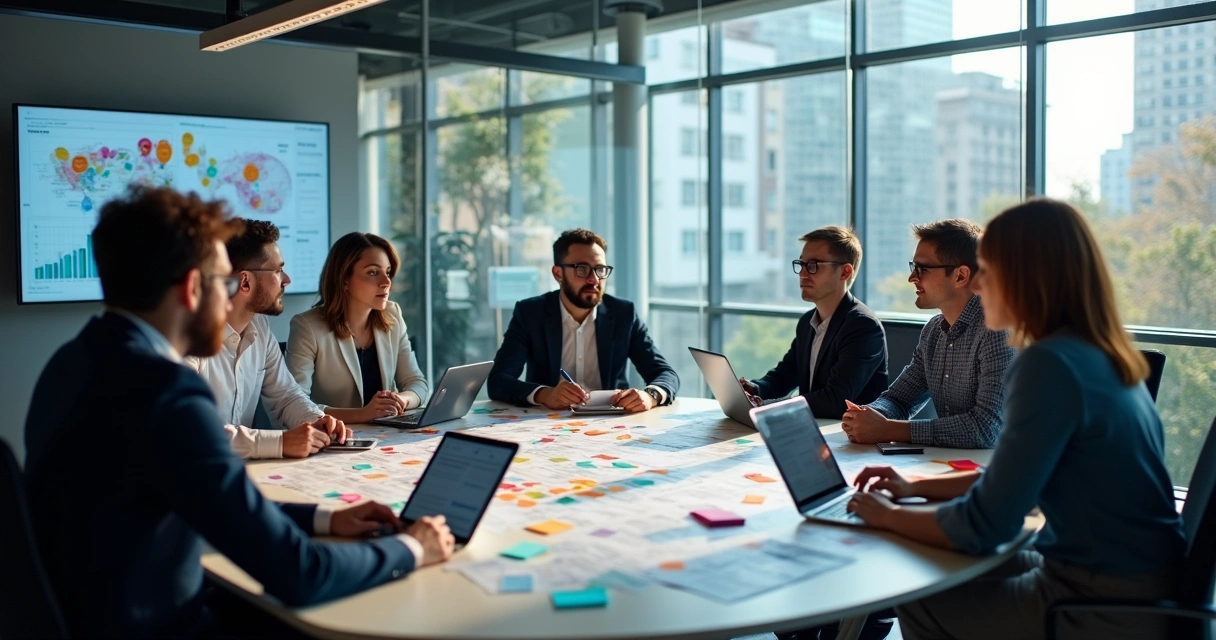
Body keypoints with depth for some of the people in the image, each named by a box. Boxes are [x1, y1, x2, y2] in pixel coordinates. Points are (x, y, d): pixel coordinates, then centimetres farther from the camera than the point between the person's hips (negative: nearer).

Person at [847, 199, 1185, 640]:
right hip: (1138, 584, 9)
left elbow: (984, 526, -22)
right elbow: (1018, 477, 17)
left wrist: (887, 515, -6)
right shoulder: (1101, 356, 6)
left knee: (919, 603, 4)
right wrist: (916, 488, 15)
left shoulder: (1050, 365, -23)